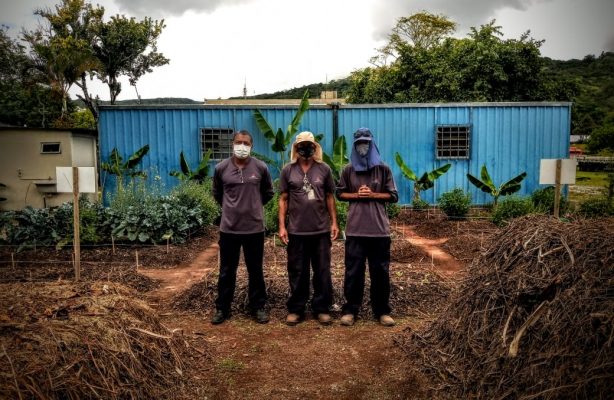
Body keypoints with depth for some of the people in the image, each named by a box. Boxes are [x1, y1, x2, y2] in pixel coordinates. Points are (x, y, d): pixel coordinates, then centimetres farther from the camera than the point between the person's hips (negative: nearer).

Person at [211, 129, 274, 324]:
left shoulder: (261, 167, -3)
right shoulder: (221, 168, -2)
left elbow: (268, 192, 12)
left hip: (255, 228, 0)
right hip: (228, 228, 0)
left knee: (255, 271, 11)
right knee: (227, 271, 11)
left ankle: (258, 307, 25)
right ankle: (222, 308, 25)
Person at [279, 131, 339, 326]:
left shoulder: (324, 169, 4)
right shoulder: (288, 170, 2)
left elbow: (330, 197, 7)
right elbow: (283, 199, 4)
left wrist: (334, 222, 3)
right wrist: (282, 226, -2)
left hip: (321, 230, 1)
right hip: (296, 231, 0)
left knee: (322, 271, 7)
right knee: (297, 272, 8)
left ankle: (322, 308, 20)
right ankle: (296, 309, 20)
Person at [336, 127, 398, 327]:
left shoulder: (383, 169, 5)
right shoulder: (348, 170, 7)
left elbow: (393, 196, 4)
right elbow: (340, 193, 10)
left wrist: (372, 194, -10)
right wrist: (356, 195, -7)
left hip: (379, 229, 0)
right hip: (355, 229, 0)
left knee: (380, 271, 7)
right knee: (353, 271, 4)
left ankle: (382, 311, 19)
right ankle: (350, 310, 15)